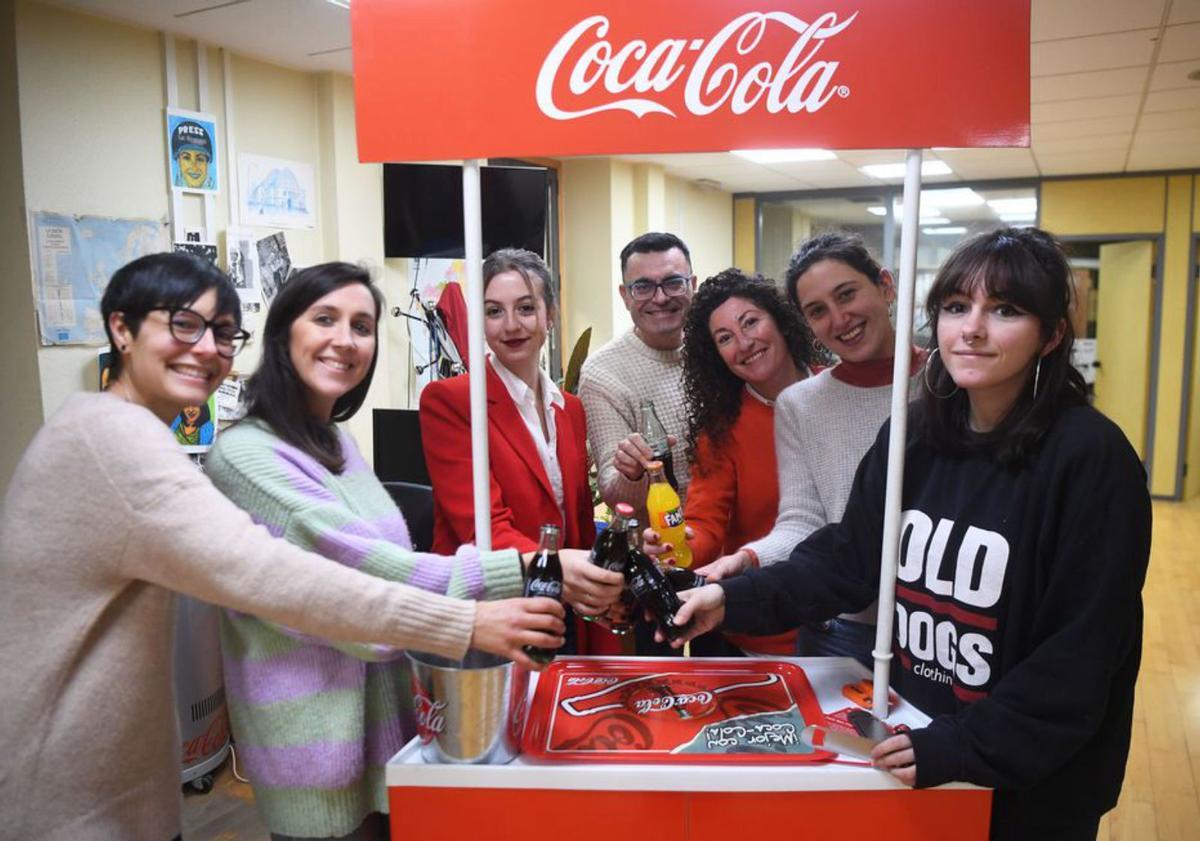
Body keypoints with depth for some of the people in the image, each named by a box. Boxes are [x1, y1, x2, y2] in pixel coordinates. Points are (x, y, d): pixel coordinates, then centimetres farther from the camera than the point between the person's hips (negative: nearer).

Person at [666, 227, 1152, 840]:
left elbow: (1082, 648, -20)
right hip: (914, 733, 5)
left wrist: (967, 747, -24)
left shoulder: (1089, 457, -20)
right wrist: (735, 600, -14)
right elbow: (847, 559, -2)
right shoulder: (913, 434, -3)